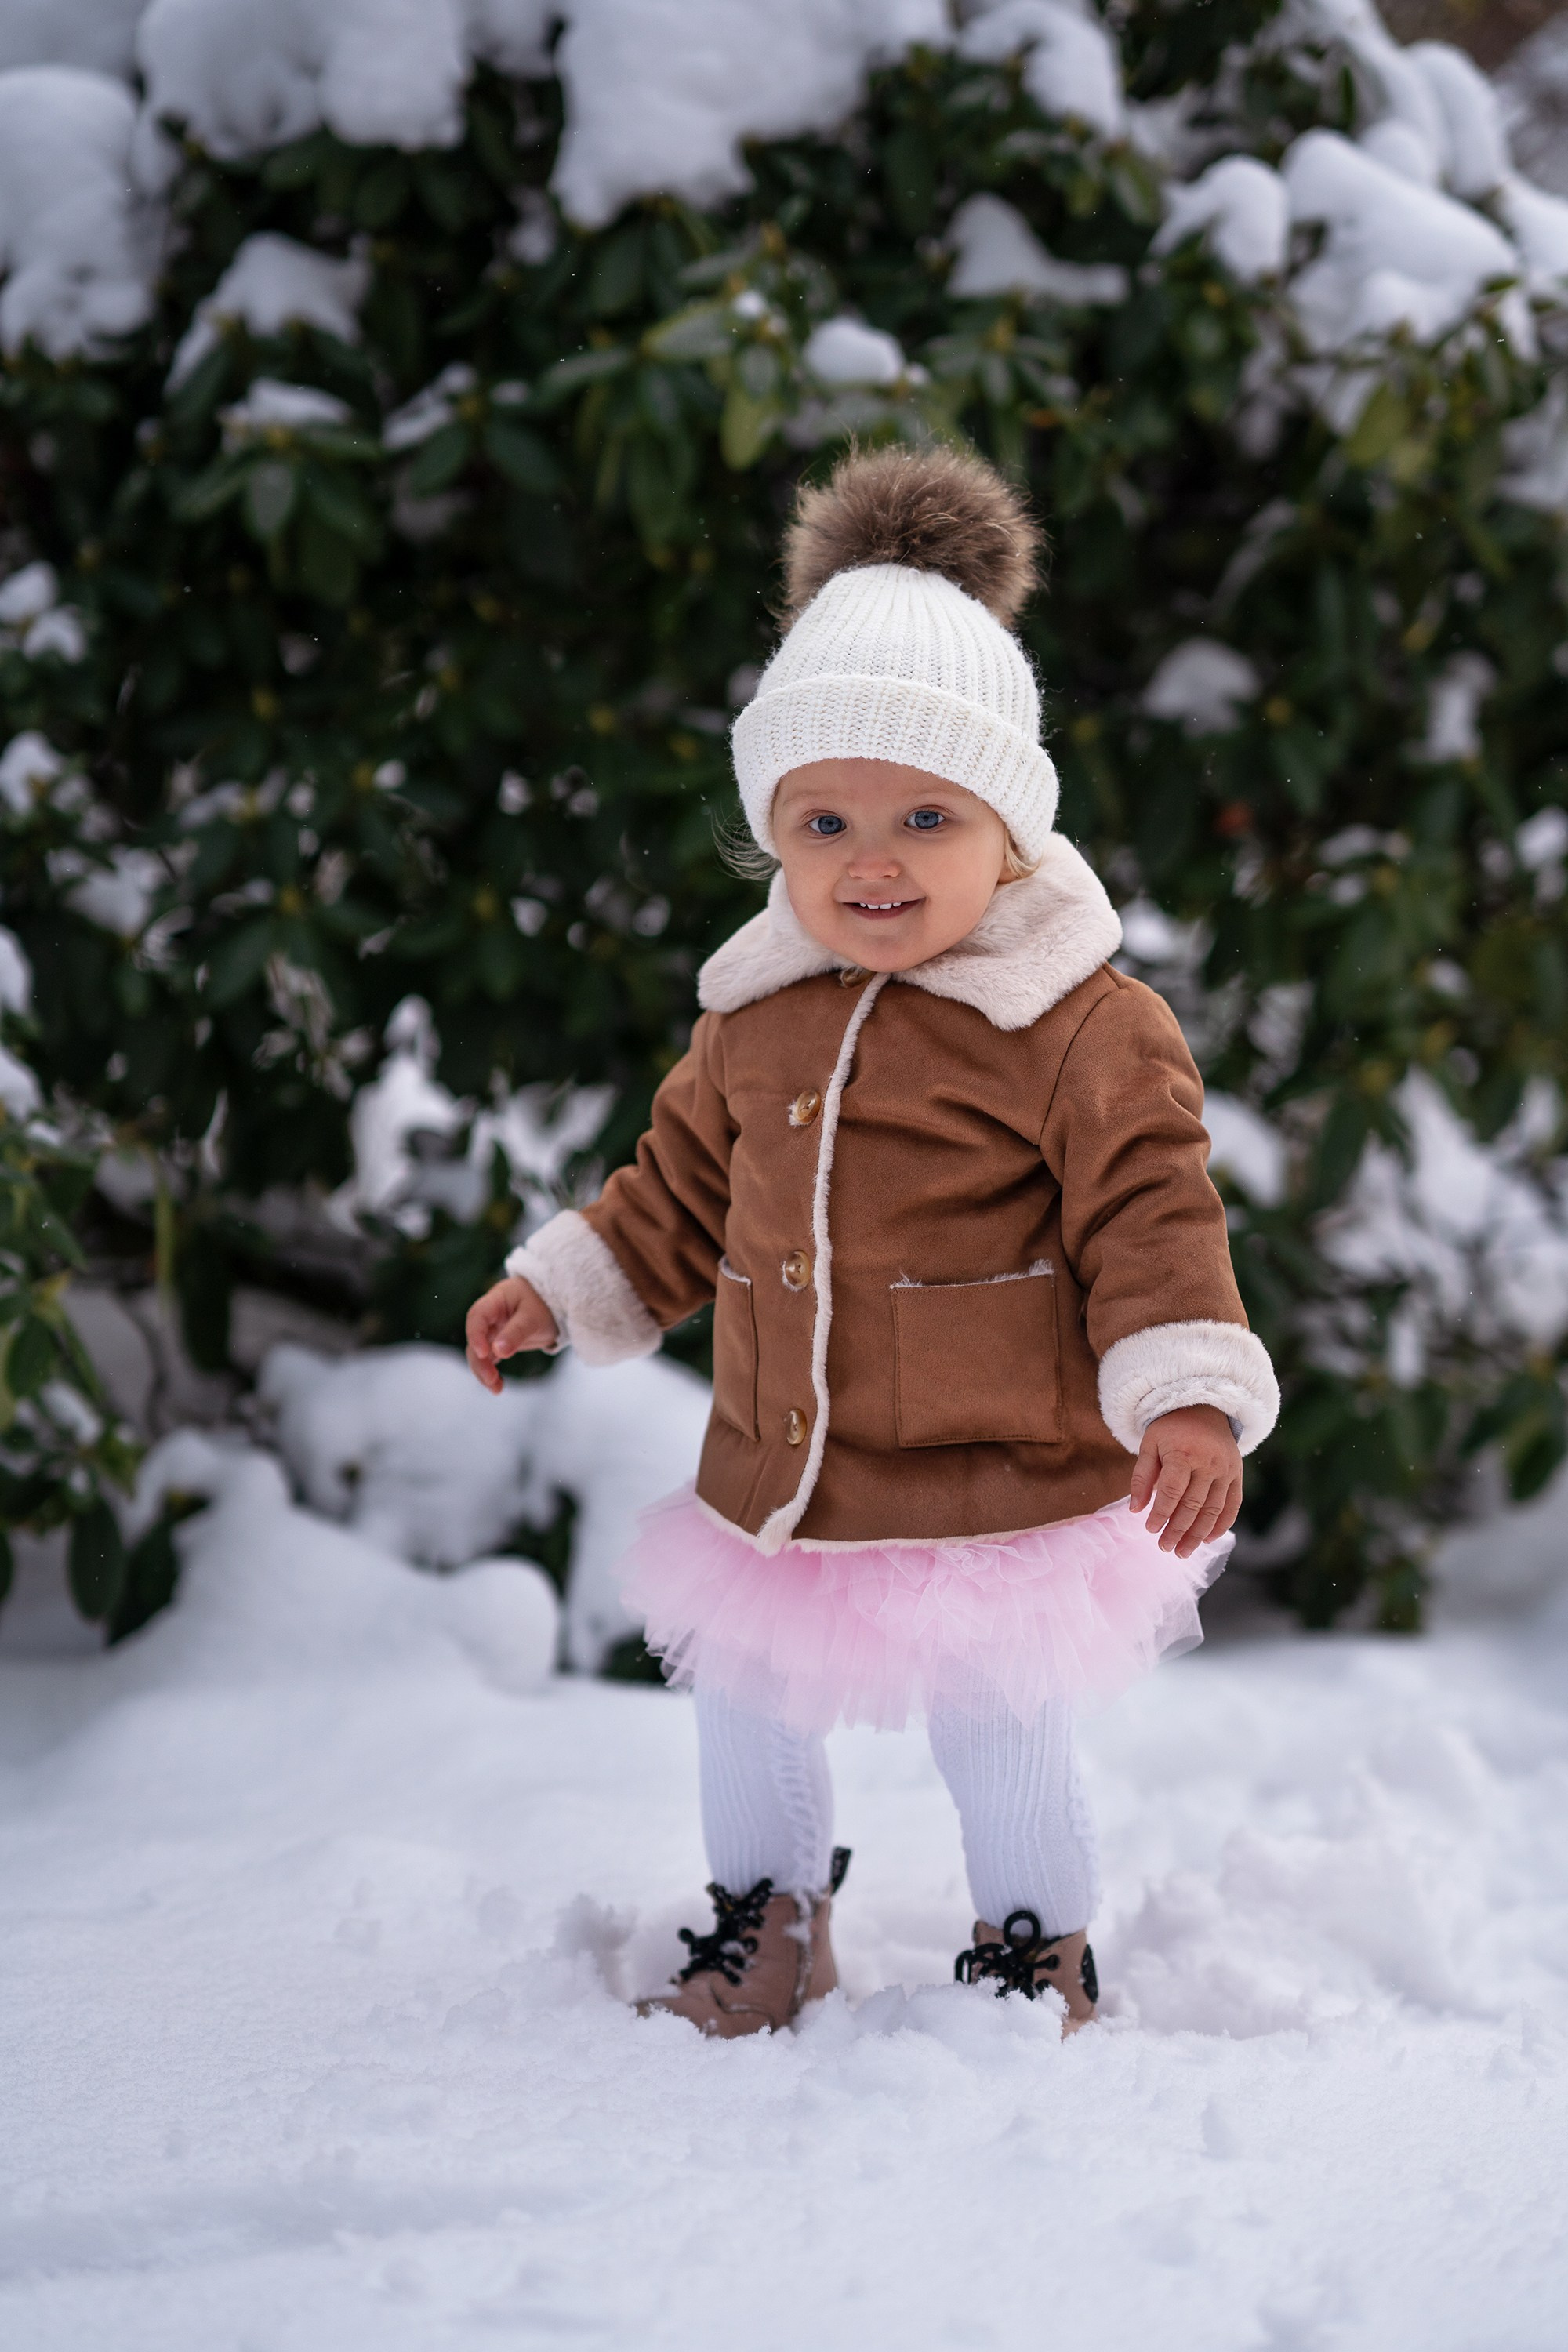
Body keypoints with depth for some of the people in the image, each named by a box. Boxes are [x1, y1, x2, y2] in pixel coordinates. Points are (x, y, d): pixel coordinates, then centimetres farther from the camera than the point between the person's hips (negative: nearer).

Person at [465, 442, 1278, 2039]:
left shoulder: (1085, 1029, -14)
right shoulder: (756, 1017, 4)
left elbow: (1151, 1223, -15)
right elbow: (684, 1189, 18)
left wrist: (1187, 1399, -26)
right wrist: (562, 1288, 13)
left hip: (995, 1489, -6)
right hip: (776, 1478, 6)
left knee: (998, 1733, 5)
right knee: (743, 1706, 18)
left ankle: (1038, 1952, 29)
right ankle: (769, 1922, 42)